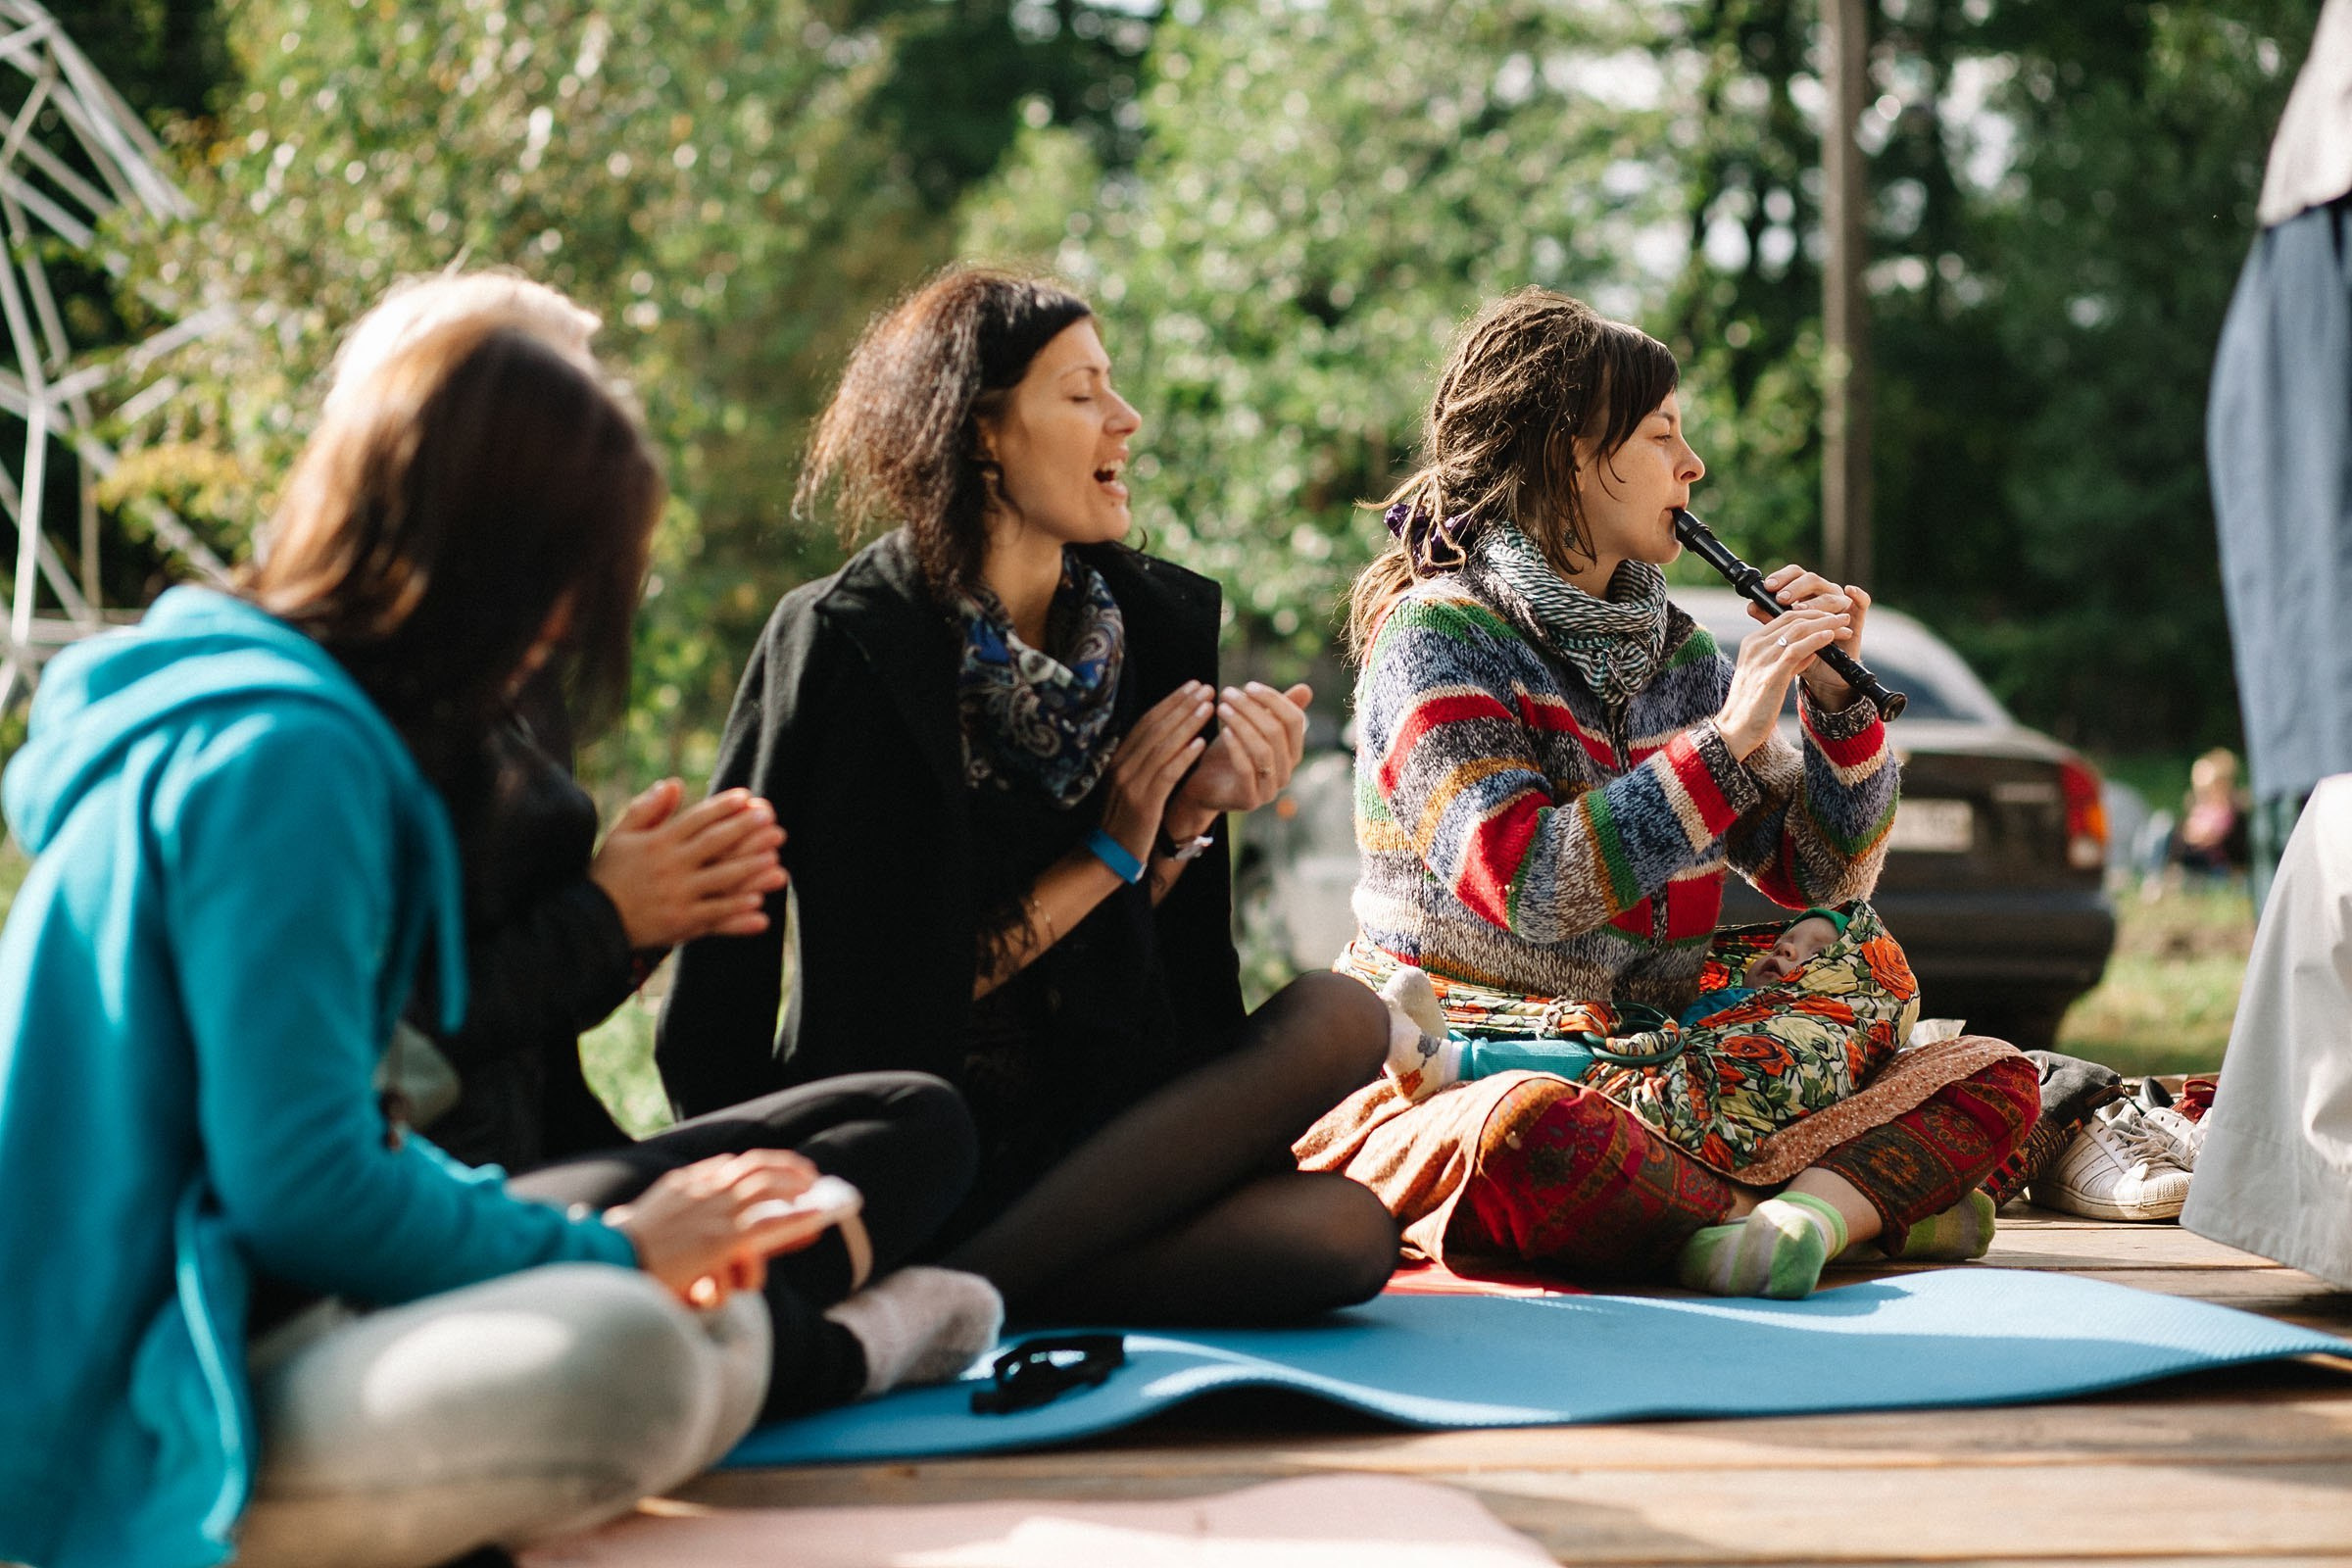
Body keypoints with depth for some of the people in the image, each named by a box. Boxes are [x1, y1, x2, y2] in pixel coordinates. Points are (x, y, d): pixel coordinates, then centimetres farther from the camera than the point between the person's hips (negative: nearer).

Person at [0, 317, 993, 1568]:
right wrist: (606, 1249, -8)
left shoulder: (215, 706, 14)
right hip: (121, 1446, -11)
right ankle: (811, 1351, 2)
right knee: (630, 1362, -27)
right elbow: (304, 1190, -22)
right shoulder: (282, 756, -19)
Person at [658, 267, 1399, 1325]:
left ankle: (962, 1285, -23)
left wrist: (1192, 816, -9)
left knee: (1343, 1197, -25)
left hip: (1096, 1120, 6)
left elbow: (1139, 961, 9)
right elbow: (891, 993, -10)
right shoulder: (845, 643, -9)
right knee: (1334, 1024, -26)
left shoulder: (1156, 621, 6)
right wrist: (1104, 855, -12)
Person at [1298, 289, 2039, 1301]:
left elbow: (1823, 878, 16)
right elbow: (1525, 887, -22)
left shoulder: (1673, 652, 14)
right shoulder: (1436, 637, -6)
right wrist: (1729, 740, -19)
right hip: (1462, 1072, -6)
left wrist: (1837, 700, 1)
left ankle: (1815, 1205, -33)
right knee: (1528, 1130, -42)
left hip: (1658, 1062, 7)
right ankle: (1876, 1197, -26)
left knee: (1994, 1079, -6)